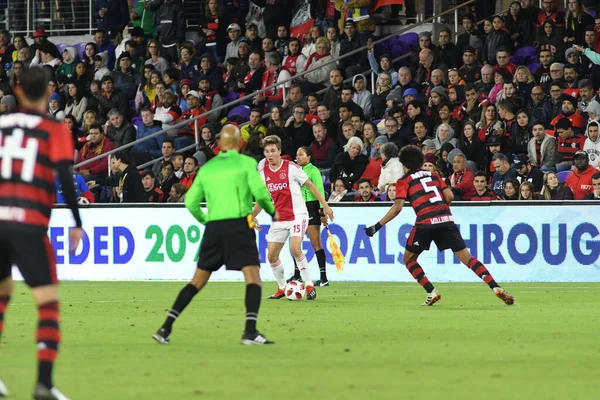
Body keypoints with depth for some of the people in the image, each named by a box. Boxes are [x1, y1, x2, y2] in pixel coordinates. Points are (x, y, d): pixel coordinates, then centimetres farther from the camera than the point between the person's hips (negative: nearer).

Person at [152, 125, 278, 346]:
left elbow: (191, 202, 12)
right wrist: (272, 212, 10)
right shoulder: (247, 163, 1)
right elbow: (259, 192, -8)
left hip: (214, 227, 5)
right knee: (253, 277, -4)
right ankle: (250, 332, -20)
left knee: (198, 281, 11)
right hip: (239, 224, -5)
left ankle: (166, 328, 7)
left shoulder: (207, 168, 13)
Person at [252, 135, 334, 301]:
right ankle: (282, 288, 20)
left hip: (297, 215, -5)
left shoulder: (291, 167, -9)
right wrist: (252, 216, 2)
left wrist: (325, 205, -3)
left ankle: (309, 286, -13)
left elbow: (310, 185, -1)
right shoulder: (263, 173, 4)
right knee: (271, 256, 0)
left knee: (295, 248, -25)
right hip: (279, 218, 5)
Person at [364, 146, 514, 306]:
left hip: (425, 222, -4)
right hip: (446, 219, 4)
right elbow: (450, 196, 12)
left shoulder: (404, 181, 10)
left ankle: (431, 292, 3)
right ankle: (496, 288, -9)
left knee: (408, 259, 17)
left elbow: (397, 207, -3)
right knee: (468, 258, 5)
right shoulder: (433, 175, 22)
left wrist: (377, 226, 0)